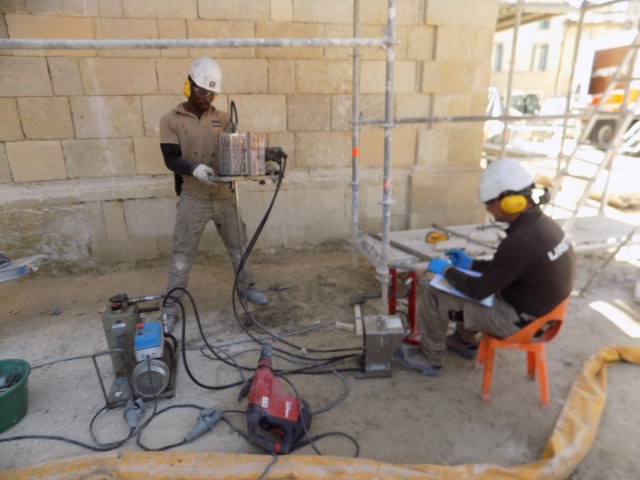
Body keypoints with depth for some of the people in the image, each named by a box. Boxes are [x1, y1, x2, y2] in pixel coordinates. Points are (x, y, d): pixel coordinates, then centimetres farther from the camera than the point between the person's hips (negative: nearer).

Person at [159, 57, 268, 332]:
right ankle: (171, 306, 15)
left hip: (225, 196, 4)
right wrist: (194, 169, -32)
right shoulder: (171, 121, -3)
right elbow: (170, 159, -12)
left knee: (238, 245, 14)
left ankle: (246, 287, 34)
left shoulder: (222, 118, 6)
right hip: (193, 199, -3)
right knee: (182, 254, 2)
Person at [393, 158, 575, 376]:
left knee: (432, 296, -6)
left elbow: (480, 291, -23)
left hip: (518, 319, -9)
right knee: (468, 281, 23)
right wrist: (472, 264, 12)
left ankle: (431, 358, 16)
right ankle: (465, 341, 37)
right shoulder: (542, 223, -3)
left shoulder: (519, 242, -33)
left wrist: (447, 270, -7)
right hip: (538, 309, 9)